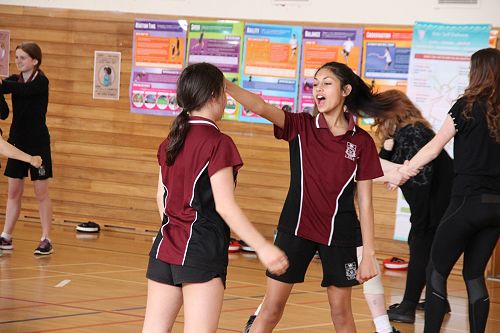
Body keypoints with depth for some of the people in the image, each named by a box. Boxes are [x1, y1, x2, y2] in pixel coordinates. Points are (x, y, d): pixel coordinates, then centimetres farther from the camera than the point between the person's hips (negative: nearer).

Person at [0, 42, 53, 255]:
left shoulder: (41, 82, -11)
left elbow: (22, 90, -29)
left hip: (37, 143, -6)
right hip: (17, 141, 6)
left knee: (41, 193, 0)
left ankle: (46, 240, 4)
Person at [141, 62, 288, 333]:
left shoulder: (171, 141, 10)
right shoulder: (218, 143, -11)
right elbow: (225, 206, -16)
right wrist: (263, 248, -15)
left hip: (166, 247, 7)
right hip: (202, 250, -7)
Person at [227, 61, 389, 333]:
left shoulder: (361, 142, -3)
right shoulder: (300, 127, -3)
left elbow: (365, 202, 0)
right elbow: (262, 108, -22)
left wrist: (368, 254, -3)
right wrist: (225, 85, -40)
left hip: (339, 234, 0)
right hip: (296, 228, 0)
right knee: (271, 309, 2)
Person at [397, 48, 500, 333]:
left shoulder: (468, 106, -7)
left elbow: (434, 148, 0)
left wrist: (404, 170, 14)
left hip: (469, 200, -5)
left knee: (437, 272, 3)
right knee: (475, 275, 13)